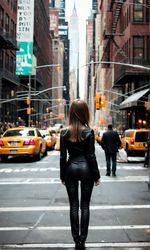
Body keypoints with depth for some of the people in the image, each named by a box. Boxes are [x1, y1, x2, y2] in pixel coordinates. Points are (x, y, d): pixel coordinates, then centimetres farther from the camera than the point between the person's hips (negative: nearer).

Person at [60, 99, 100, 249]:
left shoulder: (64, 132, -4)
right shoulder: (88, 132, -10)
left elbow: (63, 156, -2)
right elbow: (91, 156, -8)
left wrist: (62, 175, 8)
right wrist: (96, 175, 1)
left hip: (71, 168, 1)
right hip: (86, 168, -1)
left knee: (73, 205, 8)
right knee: (85, 206, 7)